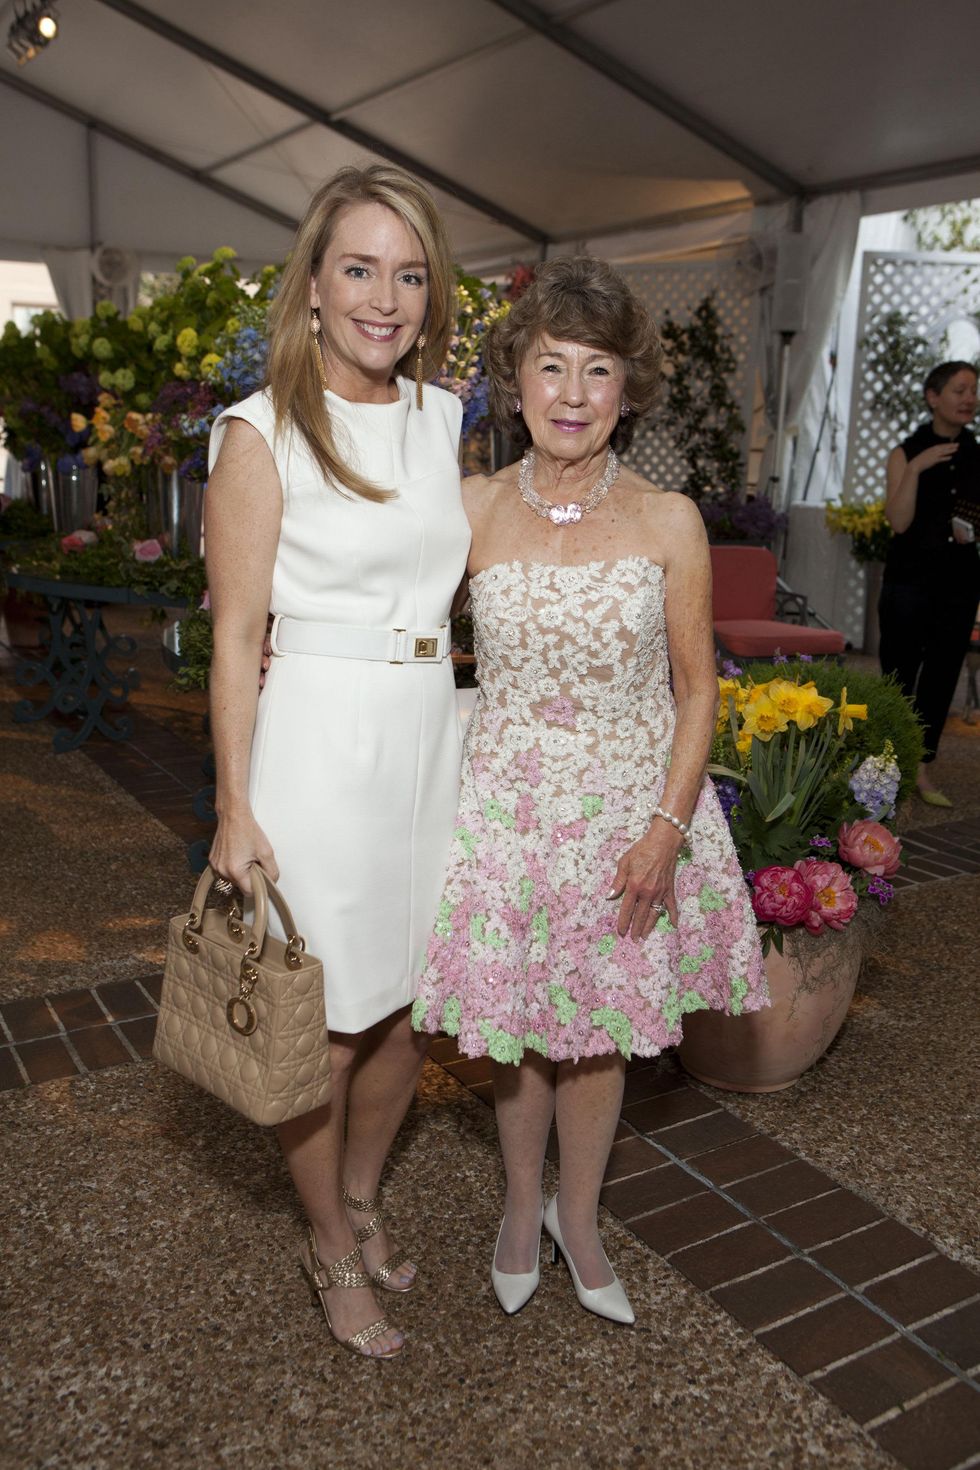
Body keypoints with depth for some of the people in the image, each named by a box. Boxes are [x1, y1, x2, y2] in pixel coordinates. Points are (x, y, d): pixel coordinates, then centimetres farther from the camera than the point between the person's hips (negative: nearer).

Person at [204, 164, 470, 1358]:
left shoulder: (442, 417, 8)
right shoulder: (261, 433, -9)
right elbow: (235, 636, -9)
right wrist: (234, 807, -11)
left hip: (429, 736, 6)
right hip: (318, 742, -5)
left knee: (405, 1006, 16)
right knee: (325, 1022, 8)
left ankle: (362, 1201, 41)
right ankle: (333, 1256, 31)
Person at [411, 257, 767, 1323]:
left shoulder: (667, 522, -7)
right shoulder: (471, 510, -5)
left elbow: (696, 689, -2)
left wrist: (667, 827, -9)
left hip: (629, 806, 0)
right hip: (506, 804, 1)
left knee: (597, 1028, 14)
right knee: (515, 1026, 13)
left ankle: (577, 1217, 40)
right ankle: (521, 1206, 41)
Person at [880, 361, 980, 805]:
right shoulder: (905, 453, -1)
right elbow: (899, 521, -11)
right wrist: (915, 470, -20)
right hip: (910, 579, -3)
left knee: (941, 676, 6)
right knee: (899, 675, -2)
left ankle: (923, 768, 15)